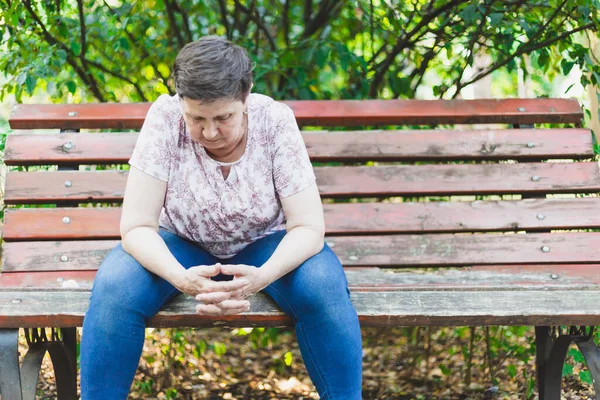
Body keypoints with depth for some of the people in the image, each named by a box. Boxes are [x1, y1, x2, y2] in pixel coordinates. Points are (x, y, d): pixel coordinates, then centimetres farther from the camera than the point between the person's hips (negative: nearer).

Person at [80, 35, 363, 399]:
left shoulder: (275, 120, -22)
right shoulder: (166, 118, -23)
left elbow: (308, 226, -22)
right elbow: (136, 226, -23)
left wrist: (262, 277, -42)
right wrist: (182, 278, -43)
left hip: (263, 245, 0)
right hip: (182, 245, 0)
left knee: (325, 287, -30)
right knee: (114, 288, -29)